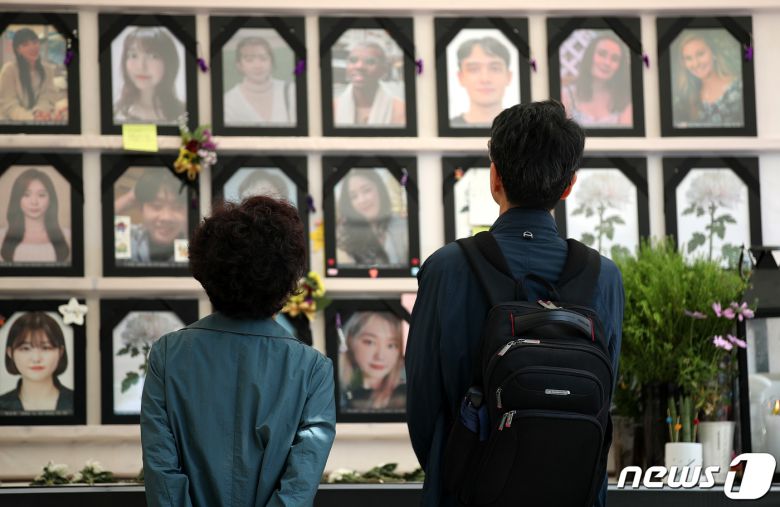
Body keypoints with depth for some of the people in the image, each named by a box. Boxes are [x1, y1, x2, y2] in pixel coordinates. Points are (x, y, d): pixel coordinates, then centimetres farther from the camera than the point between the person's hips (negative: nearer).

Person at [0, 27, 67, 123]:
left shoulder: (49, 69, 4)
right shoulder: (9, 69, -10)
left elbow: (46, 99, -4)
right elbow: (9, 105, -13)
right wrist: (33, 117, -28)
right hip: (12, 124, -4)